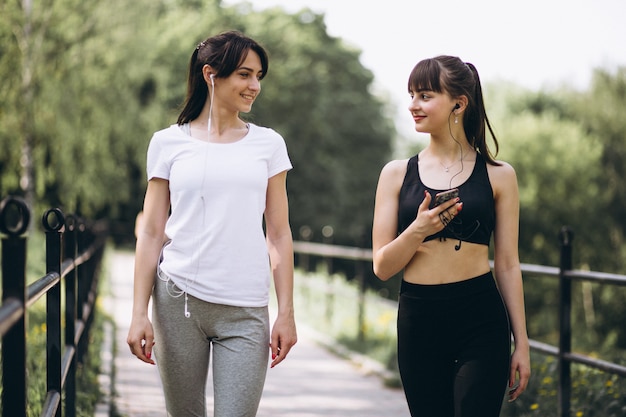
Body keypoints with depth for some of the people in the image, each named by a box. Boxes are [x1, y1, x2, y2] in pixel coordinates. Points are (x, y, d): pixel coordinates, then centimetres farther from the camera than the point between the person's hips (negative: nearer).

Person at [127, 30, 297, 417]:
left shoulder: (268, 144, 9)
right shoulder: (168, 143, 6)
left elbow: (279, 234, 8)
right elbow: (151, 233, 5)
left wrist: (286, 313, 1)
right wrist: (139, 313, -1)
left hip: (246, 312, 0)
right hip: (178, 299, 0)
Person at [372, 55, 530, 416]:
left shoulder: (497, 175, 3)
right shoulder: (397, 174, 6)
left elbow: (508, 265, 5)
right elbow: (382, 267, 4)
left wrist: (522, 344, 4)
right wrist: (418, 230, -14)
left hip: (481, 322, -2)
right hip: (419, 321, 2)